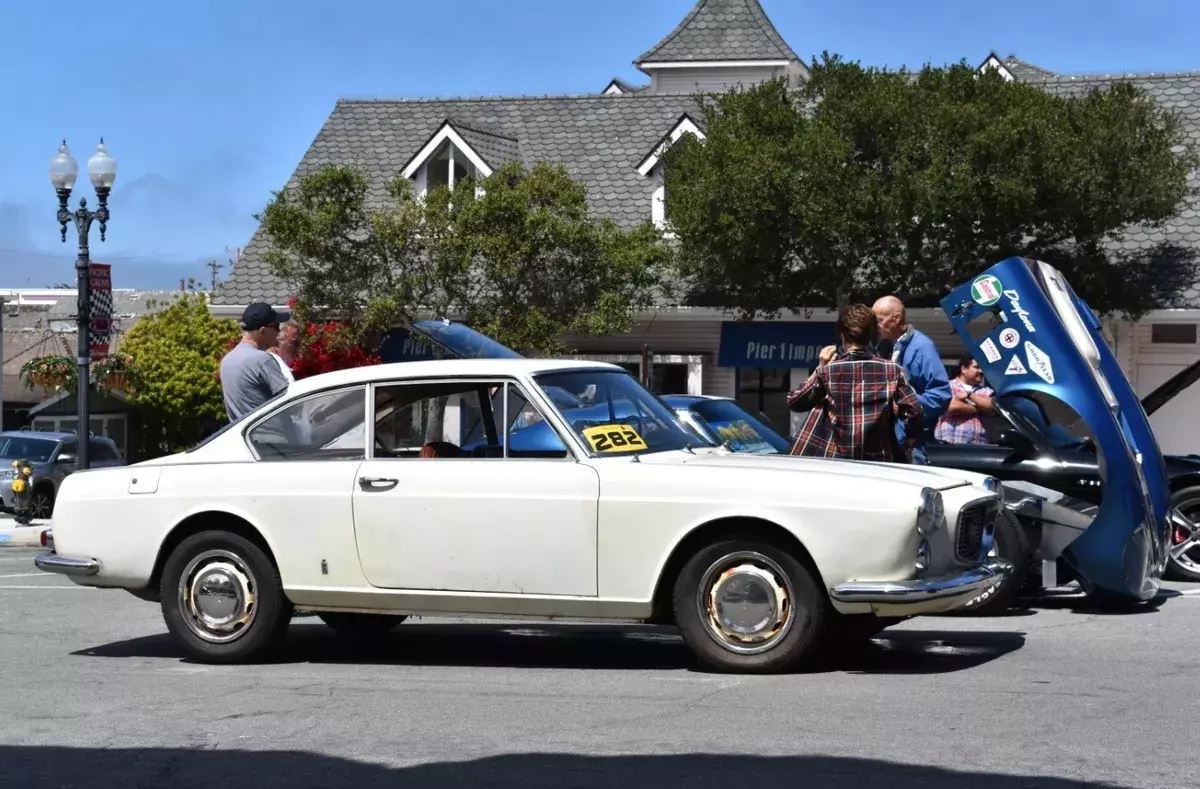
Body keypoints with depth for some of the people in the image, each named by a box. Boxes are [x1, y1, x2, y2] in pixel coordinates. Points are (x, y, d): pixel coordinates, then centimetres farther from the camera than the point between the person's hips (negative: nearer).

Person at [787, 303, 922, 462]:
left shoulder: (828, 371, -5)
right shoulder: (891, 371, -2)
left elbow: (794, 401, 6)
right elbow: (914, 413, -5)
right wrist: (906, 446, 11)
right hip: (878, 463, 1)